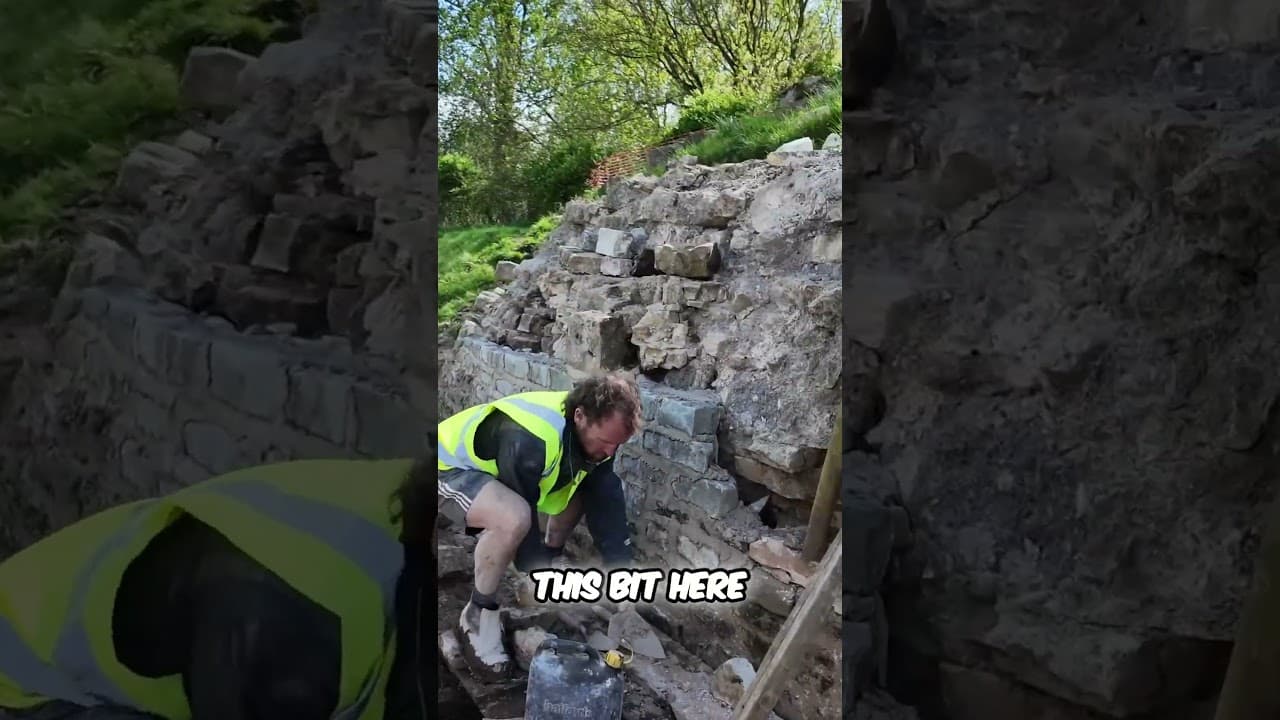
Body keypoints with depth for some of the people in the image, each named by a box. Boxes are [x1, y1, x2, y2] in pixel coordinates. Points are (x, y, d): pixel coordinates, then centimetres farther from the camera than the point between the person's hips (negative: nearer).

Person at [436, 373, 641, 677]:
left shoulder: (598, 429, -13)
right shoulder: (530, 440, -38)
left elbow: (606, 500, -8)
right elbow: (521, 513, -30)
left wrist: (621, 569, -11)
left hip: (490, 468, 8)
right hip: (449, 466, -8)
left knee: (586, 486, 2)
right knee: (512, 518, -36)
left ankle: (552, 559, 16)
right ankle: (478, 616, -14)